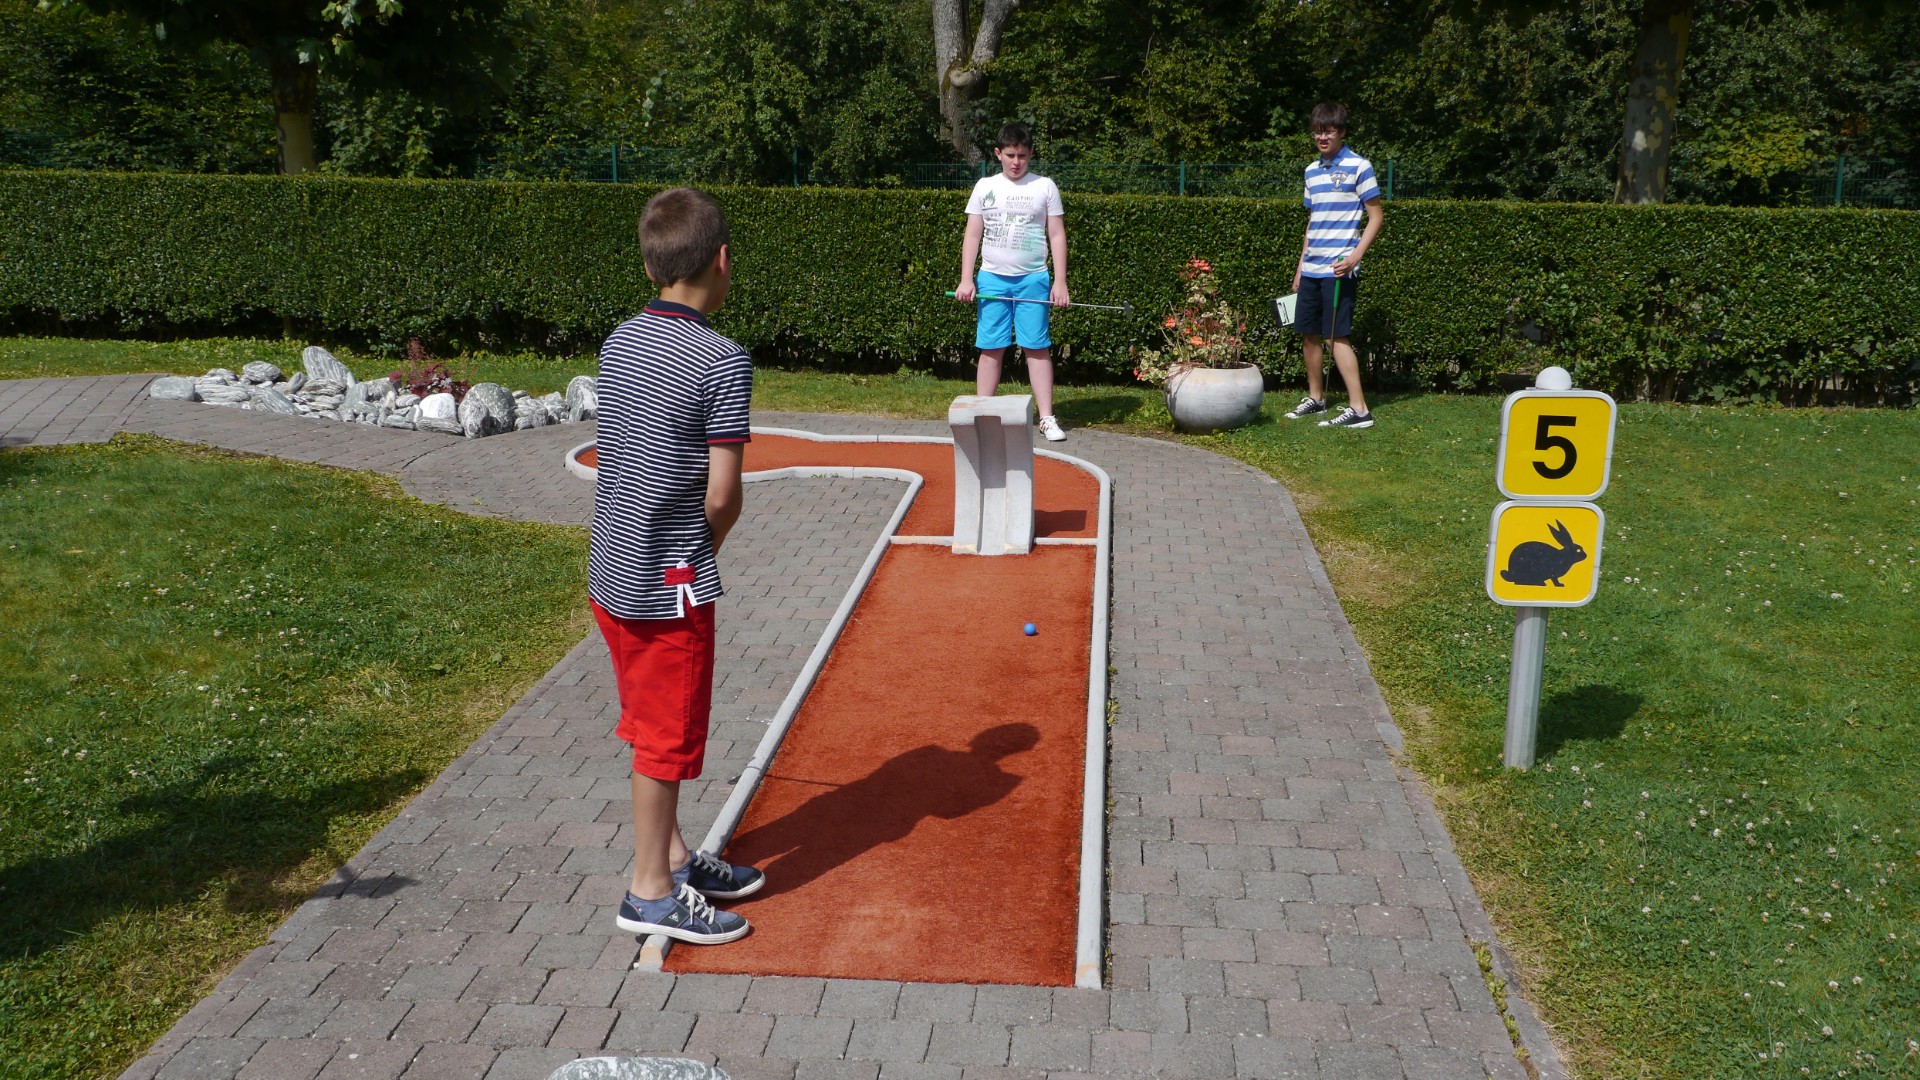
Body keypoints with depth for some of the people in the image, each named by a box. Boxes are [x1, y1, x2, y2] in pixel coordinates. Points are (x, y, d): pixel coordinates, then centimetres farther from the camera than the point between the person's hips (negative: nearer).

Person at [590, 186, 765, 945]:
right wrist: (703, 552, 3)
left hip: (610, 571, 8)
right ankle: (651, 892, 18)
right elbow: (722, 496, -17)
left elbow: (621, 458, 9)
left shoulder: (619, 344, 5)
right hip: (670, 581, -7)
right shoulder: (722, 361, -17)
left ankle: (674, 857, 34)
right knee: (668, 736, 6)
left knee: (651, 727, 20)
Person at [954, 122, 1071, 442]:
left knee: (1038, 347, -2)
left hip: (1033, 278, -1)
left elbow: (1057, 236, 5)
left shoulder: (1044, 187, 5)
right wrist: (966, 280, 0)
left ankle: (1047, 417, 0)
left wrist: (1060, 282, -2)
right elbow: (972, 235, 9)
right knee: (991, 347, 2)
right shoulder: (985, 187, 8)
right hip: (992, 278, 1)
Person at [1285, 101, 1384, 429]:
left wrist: (1356, 255, -16)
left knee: (1336, 336, -11)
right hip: (1311, 269, 7)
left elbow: (1375, 217, -5)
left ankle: (1359, 409, -9)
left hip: (1338, 269, -7)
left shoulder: (1358, 167, -5)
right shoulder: (1312, 171, 15)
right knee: (1308, 333, 12)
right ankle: (1315, 397, 28)